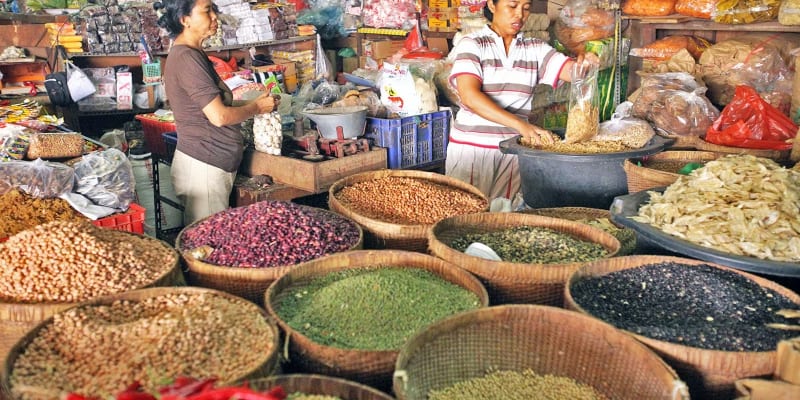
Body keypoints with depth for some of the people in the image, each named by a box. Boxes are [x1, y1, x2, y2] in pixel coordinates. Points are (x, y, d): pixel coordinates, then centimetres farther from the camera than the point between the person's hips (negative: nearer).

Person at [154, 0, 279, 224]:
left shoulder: (192, 54, 14)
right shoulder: (187, 58, -16)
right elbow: (219, 116, -20)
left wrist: (257, 103, 10)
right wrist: (257, 107, -4)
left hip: (210, 163, 10)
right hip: (202, 166, -10)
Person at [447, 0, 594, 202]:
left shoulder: (535, 48, 9)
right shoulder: (472, 44, -4)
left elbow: (571, 71, -3)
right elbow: (469, 96, -19)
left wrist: (584, 65, -28)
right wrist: (521, 125, -29)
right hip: (472, 146, -3)